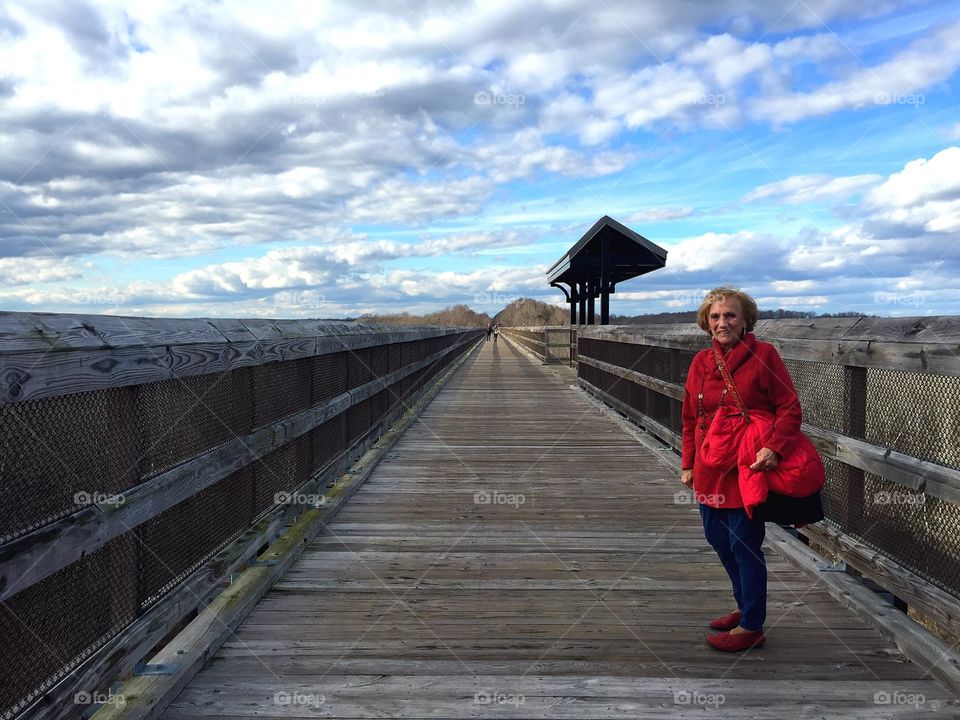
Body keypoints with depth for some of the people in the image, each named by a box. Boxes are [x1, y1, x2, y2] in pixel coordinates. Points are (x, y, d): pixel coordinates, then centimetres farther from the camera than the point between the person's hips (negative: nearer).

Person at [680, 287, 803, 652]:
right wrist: (688, 464, 13)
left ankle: (752, 627, 18)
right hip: (710, 470, 7)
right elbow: (690, 418, 14)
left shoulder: (763, 355, -8)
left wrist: (774, 447, -25)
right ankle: (746, 607, 38)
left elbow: (790, 409, -10)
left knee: (744, 545, 1)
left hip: (747, 469, -6)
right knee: (719, 539, 17)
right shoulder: (701, 362, 8)